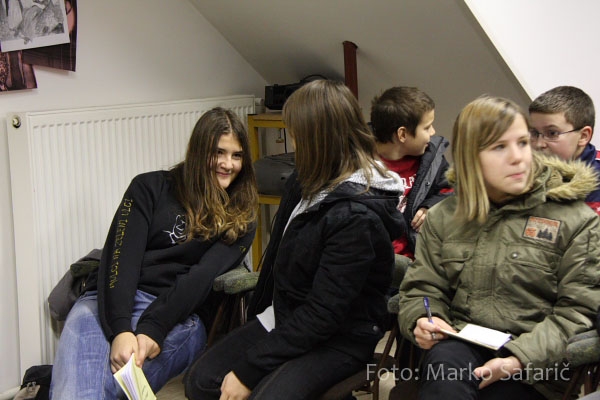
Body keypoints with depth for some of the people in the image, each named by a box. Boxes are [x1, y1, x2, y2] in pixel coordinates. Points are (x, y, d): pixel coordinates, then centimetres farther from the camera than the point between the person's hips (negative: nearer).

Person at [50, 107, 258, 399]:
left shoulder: (240, 219, 15)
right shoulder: (150, 187, 12)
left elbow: (203, 276, -1)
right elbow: (120, 257, 0)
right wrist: (120, 330, -16)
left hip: (178, 318, 0)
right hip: (110, 306, 0)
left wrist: (153, 330, -17)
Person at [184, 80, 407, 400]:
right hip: (283, 317, 8)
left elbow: (323, 314, -25)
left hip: (340, 338, -8)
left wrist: (248, 370, -22)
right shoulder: (306, 182, 2)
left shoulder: (357, 216, -25)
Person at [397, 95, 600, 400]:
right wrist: (422, 320, -7)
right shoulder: (443, 217, 13)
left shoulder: (575, 220, 2)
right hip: (460, 344, 2)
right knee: (444, 361, -34)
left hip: (535, 365, -2)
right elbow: (423, 286, 17)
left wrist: (520, 358, -17)